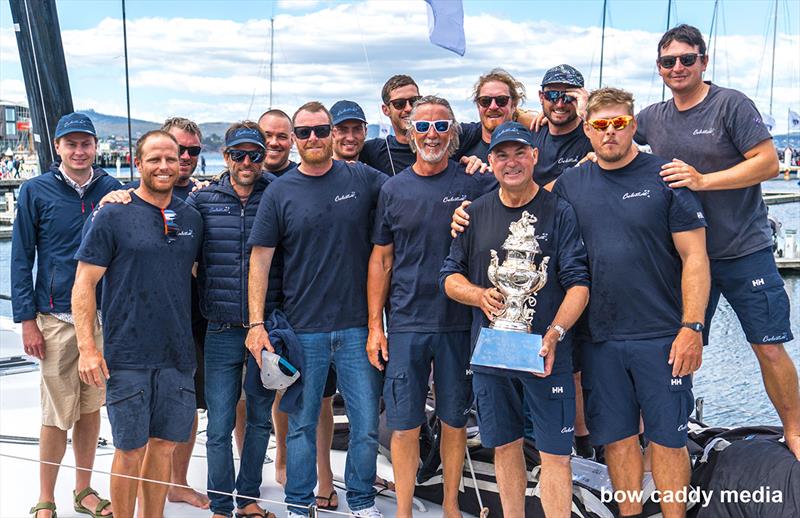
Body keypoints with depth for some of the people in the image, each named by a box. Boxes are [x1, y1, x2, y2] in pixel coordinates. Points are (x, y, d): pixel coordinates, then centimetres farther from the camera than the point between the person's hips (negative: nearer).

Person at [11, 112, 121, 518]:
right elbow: (20, 259, -1)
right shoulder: (36, 191, -2)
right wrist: (27, 320, -6)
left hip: (105, 315, 3)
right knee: (58, 415, 0)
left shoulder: (112, 189, 4)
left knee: (91, 408, 12)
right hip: (57, 318, -3)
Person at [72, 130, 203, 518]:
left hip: (178, 355, 4)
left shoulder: (191, 219, 9)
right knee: (130, 451, 2)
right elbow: (84, 284, -5)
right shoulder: (112, 215, -4)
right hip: (127, 357, -4)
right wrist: (87, 347, -13)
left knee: (164, 446, 11)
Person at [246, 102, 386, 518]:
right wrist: (256, 323, -6)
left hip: (357, 326, 1)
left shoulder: (363, 179, 3)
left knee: (366, 423, 6)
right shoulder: (280, 192, 1)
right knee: (302, 424, 10)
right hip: (302, 329, -1)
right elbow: (260, 258, 0)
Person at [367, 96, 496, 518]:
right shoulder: (393, 189, 5)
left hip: (460, 321, 0)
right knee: (404, 424, 4)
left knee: (454, 420, 10)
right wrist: (375, 325, 3)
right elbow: (381, 260, 7)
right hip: (406, 324, 1)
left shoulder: (476, 183, 0)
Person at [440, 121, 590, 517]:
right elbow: (450, 276, 11)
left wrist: (555, 332, -22)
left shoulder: (559, 212, -3)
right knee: (504, 446, 15)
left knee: (554, 452, -1)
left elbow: (578, 283, -8)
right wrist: (480, 296, -10)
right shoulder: (475, 213, 8)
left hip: (546, 354, -3)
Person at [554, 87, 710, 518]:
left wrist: (691, 327, -12)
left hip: (662, 336, -3)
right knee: (617, 436, 13)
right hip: (598, 338, 3)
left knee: (666, 438, 5)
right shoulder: (569, 184, 6)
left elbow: (695, 258, -6)